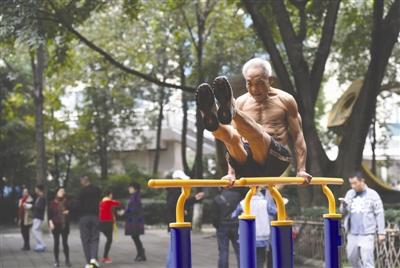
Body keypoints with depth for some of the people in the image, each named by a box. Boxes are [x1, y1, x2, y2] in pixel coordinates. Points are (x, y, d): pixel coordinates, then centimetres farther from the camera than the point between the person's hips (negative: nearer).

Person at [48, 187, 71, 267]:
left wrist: (68, 212, -8)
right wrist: (50, 222, -10)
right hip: (55, 225, -1)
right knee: (56, 243, 3)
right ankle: (56, 261, 8)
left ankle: (67, 260, 10)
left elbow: (69, 210, 14)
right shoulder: (52, 203, 0)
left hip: (64, 225, 1)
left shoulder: (66, 202, 4)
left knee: (65, 243, 2)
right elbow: (49, 214, 0)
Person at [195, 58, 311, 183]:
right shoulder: (241, 103, 16)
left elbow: (298, 136, 8)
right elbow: (233, 139, 15)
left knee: (257, 134, -35)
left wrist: (301, 170, -3)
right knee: (230, 134, -29)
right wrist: (231, 173, 5)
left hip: (275, 160, -2)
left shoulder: (285, 100, 11)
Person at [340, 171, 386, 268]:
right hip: (352, 233, 5)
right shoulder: (350, 193, 10)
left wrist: (381, 232, -7)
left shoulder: (372, 195, -3)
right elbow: (343, 212, 10)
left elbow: (379, 214, -3)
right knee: (352, 257, 11)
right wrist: (344, 205, -13)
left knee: (367, 260, -9)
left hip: (367, 233, -5)